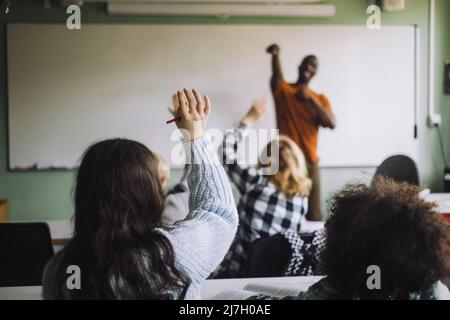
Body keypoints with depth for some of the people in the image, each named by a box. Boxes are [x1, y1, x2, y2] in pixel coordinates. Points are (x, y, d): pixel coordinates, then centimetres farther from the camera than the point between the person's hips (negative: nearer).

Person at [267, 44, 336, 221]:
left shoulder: (319, 98, 12)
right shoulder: (282, 89, 6)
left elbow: (331, 124, -5)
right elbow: (277, 75, -17)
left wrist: (311, 99, -12)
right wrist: (275, 55, -37)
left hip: (309, 162, 2)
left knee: (314, 216, 1)